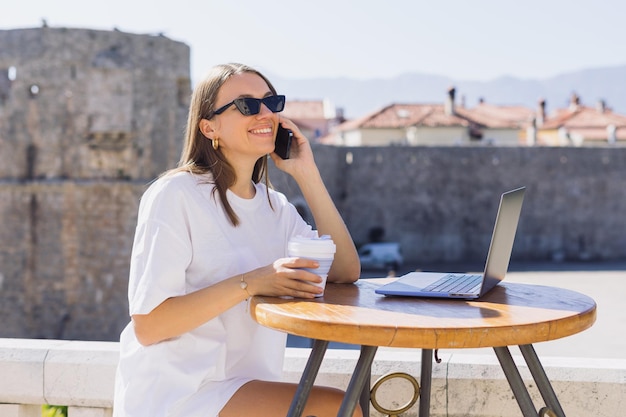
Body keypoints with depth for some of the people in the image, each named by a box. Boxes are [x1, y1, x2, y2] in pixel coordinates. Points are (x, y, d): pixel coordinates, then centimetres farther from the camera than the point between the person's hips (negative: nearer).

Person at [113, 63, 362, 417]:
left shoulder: (275, 206, 10)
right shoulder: (176, 195, -12)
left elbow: (346, 271, -2)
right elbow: (147, 325, -17)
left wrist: (307, 175, -5)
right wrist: (250, 283, -25)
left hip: (247, 388, 7)